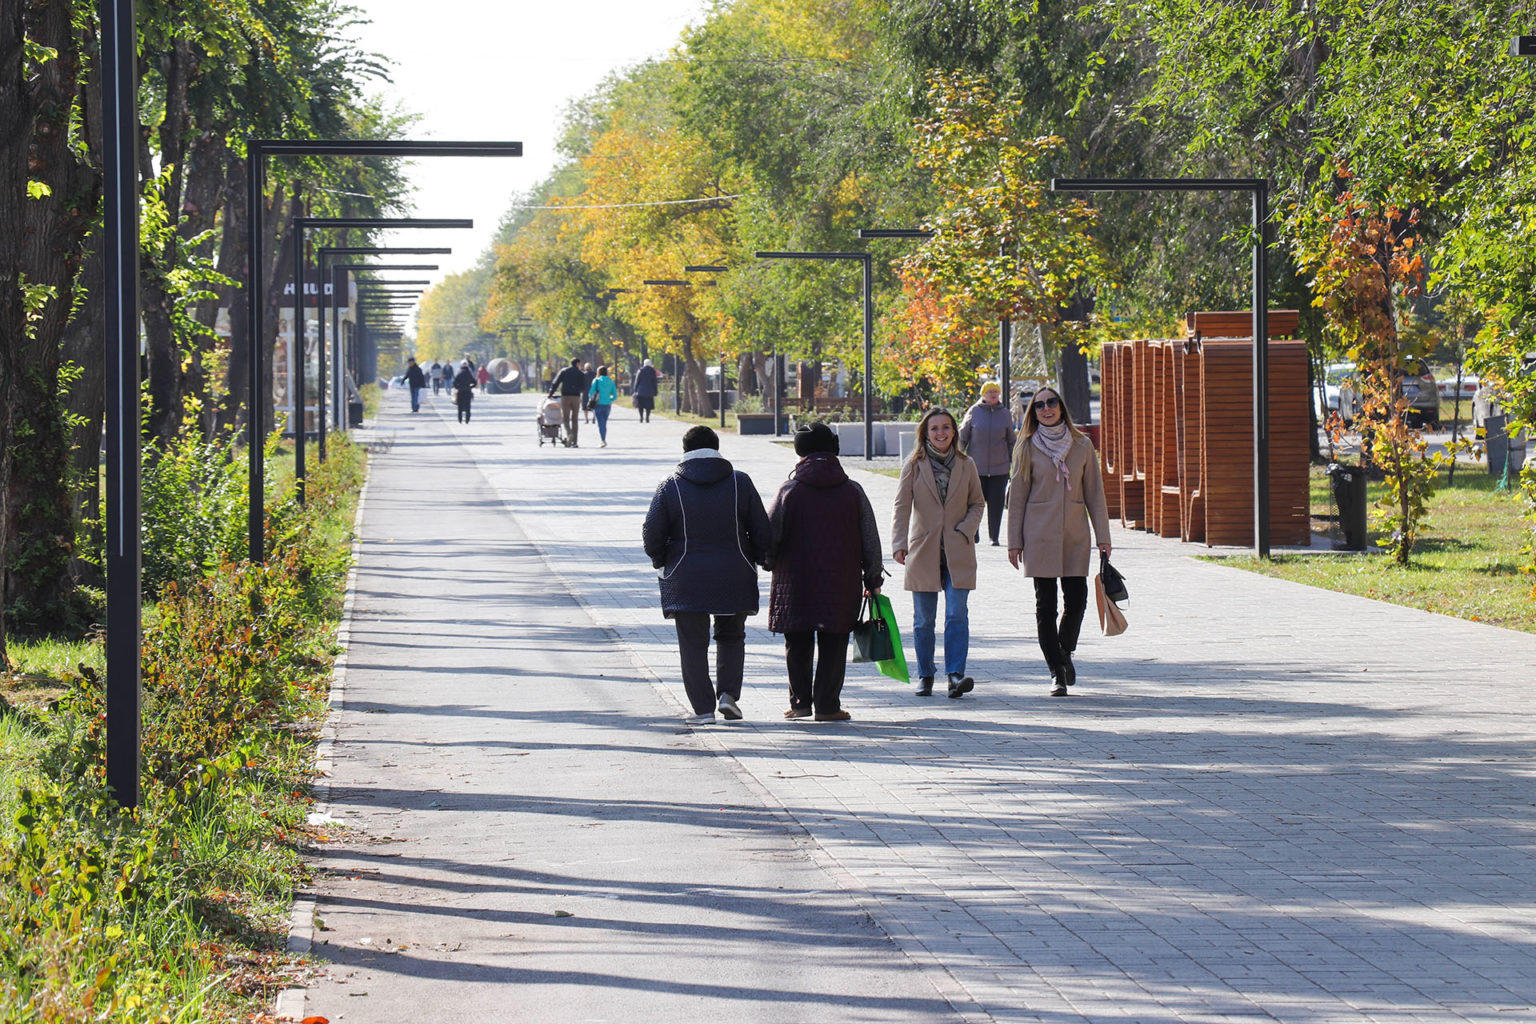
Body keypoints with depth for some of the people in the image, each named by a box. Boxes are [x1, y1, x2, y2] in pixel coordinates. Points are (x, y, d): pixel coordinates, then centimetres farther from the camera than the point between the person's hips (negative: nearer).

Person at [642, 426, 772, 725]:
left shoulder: (670, 487, -4)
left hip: (686, 580, -1)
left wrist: (661, 561, 16)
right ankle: (728, 693, 3)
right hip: (734, 577, 2)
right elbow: (761, 530, 2)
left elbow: (652, 535, -2)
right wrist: (759, 561, 16)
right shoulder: (740, 482, 0)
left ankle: (703, 708, 1)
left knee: (693, 644, 5)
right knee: (731, 637, 18)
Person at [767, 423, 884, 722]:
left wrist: (771, 563, 18)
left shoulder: (790, 490, -4)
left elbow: (769, 536, -2)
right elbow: (871, 540, 4)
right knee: (833, 644, 6)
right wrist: (873, 580, 12)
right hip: (841, 585, 0)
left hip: (795, 584, 0)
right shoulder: (852, 491, 1)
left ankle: (800, 701, 11)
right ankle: (827, 705, 3)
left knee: (798, 645, 12)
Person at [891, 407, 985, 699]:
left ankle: (956, 674, -14)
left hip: (958, 553, 0)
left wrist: (965, 530, -6)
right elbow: (902, 507, -5)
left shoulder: (966, 465, 6)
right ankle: (925, 675, 17)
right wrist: (899, 544, -18)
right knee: (923, 619, 5)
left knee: (957, 614, -11)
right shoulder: (914, 465, 1)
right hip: (923, 551, 0)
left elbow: (977, 503, 12)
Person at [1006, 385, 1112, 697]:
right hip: (1039, 535, -1)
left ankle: (1065, 652, 25)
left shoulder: (1082, 446, 5)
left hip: (1075, 533, 1)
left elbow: (1094, 493, 8)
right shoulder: (1028, 448, 2)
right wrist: (1014, 541, 1)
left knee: (1076, 599, -3)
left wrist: (1103, 537, 3)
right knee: (1046, 604, -2)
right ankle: (1057, 672, 5)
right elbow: (1017, 496, 4)